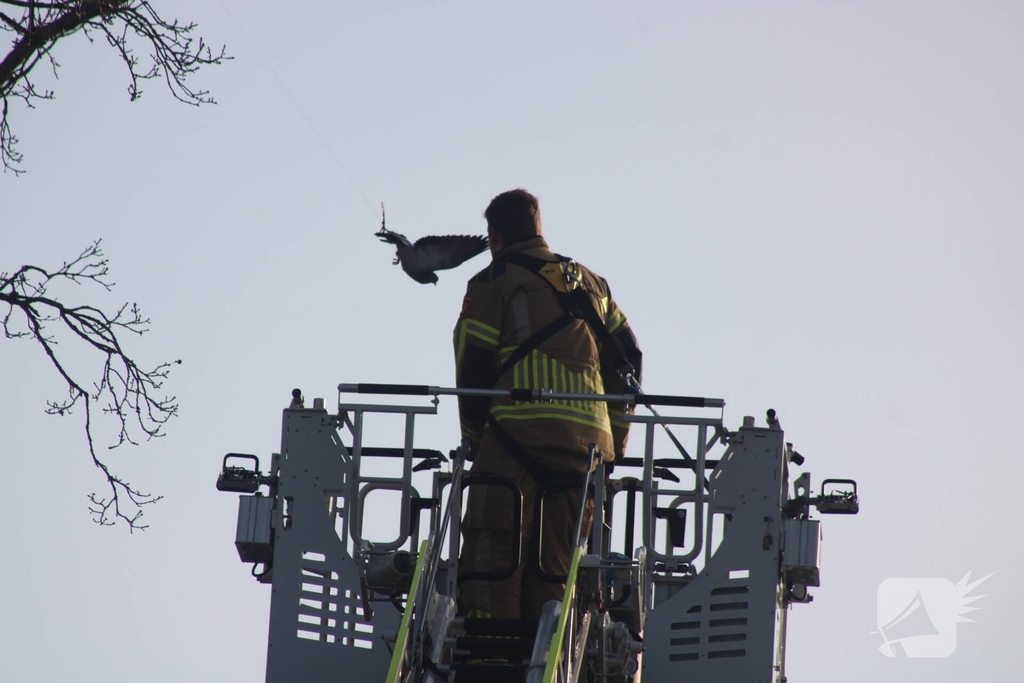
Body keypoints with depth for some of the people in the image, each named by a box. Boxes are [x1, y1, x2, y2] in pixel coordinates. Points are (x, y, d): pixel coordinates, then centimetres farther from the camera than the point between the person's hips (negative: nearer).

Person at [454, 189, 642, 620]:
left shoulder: (493, 281, 10)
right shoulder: (591, 283, 26)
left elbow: (472, 368, 3)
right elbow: (627, 358, 21)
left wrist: (475, 440, 12)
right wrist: (614, 442, 22)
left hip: (520, 430, -5)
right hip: (589, 437, 5)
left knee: (490, 551, -9)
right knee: (555, 560, 8)